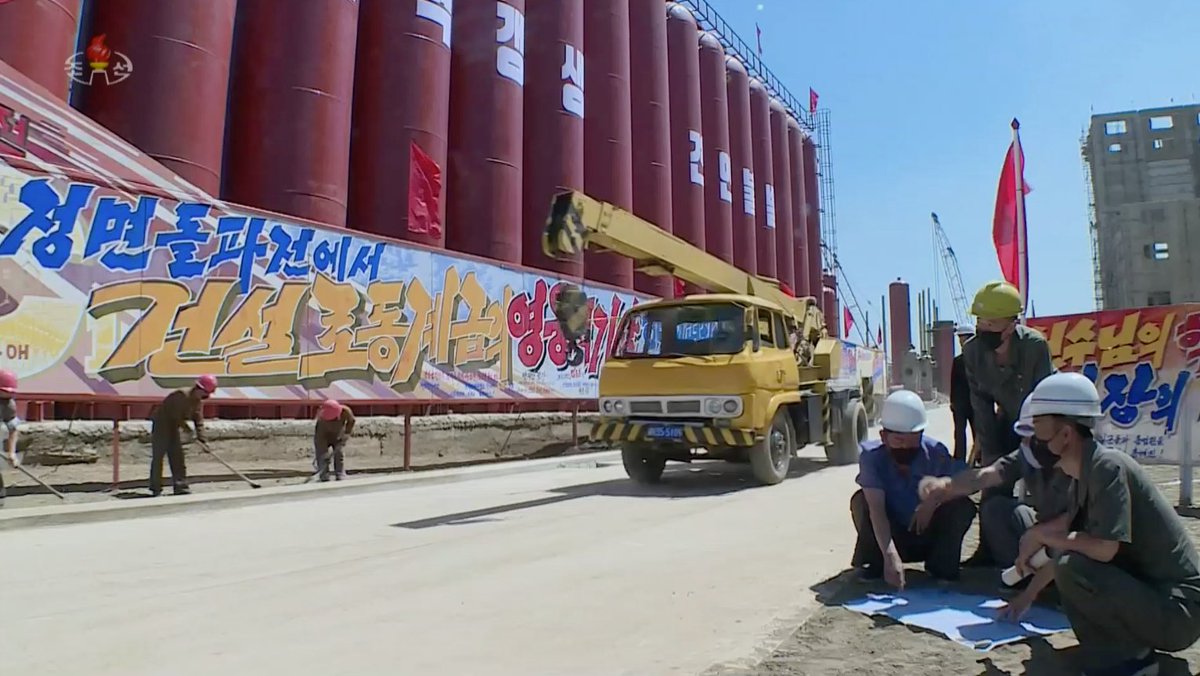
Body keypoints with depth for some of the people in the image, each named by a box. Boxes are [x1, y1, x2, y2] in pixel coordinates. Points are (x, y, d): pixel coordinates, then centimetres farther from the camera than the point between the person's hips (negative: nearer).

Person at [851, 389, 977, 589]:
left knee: (963, 506, -23)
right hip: (891, 539, -1)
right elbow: (876, 509, -34)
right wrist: (890, 555, -48)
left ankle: (941, 564, -3)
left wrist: (935, 500, -33)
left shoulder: (935, 453, -22)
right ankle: (873, 563, -7)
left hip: (929, 537, 1)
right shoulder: (872, 456, -25)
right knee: (861, 501, -28)